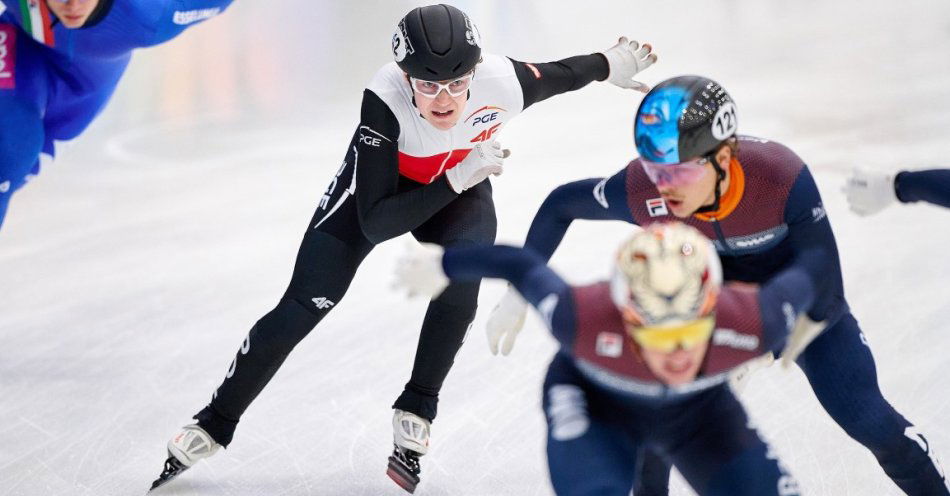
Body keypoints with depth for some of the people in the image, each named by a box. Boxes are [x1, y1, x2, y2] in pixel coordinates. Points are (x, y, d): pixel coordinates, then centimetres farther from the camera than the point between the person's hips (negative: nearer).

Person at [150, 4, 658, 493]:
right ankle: (211, 427, 8)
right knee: (302, 308, -6)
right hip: (376, 183, -2)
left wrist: (609, 65, 7)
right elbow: (375, 223, -38)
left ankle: (415, 414, -5)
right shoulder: (385, 100, -41)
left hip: (460, 182, 2)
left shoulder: (503, 83, -35)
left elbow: (557, 75, -9)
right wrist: (455, 181, -45)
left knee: (460, 281, -26)